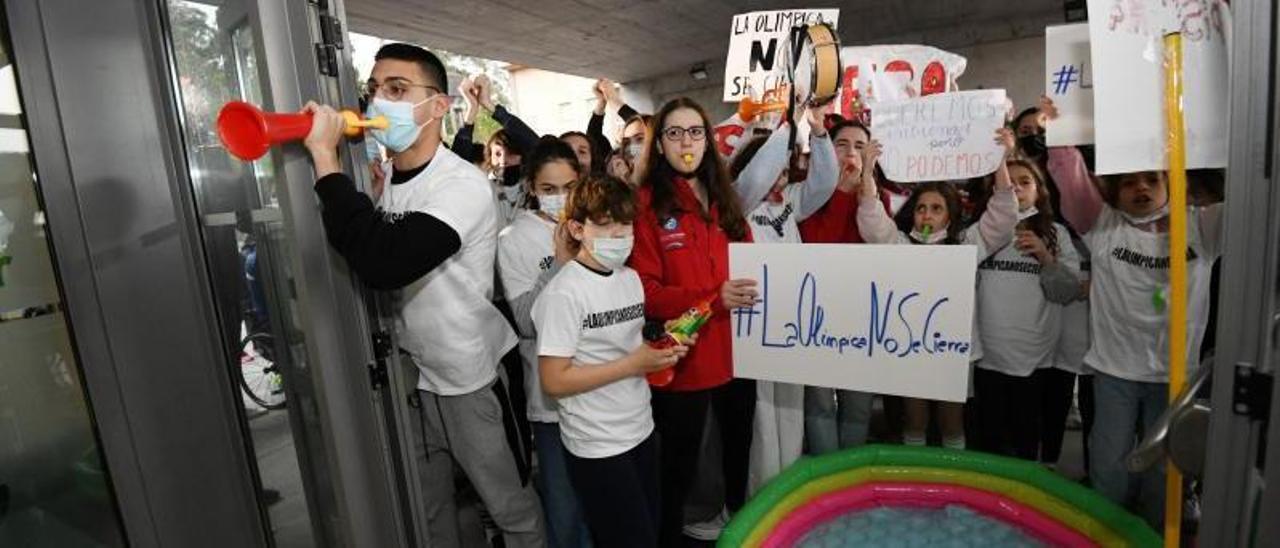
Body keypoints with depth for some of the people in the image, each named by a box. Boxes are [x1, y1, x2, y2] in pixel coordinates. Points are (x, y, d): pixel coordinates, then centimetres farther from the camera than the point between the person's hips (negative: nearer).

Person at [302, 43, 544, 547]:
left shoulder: (463, 186, -24)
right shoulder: (383, 175, 1)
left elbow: (383, 261, -39)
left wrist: (325, 156, -32)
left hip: (470, 379, -7)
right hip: (412, 373, 7)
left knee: (509, 506, 13)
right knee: (427, 506, 24)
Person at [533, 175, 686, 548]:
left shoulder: (631, 278, 4)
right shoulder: (563, 293, -19)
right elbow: (554, 381, -21)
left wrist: (659, 351, -5)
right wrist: (633, 365, -22)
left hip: (641, 431, 7)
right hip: (597, 446, -7)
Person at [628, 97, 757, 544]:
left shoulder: (723, 199, 10)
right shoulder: (646, 205, -10)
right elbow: (644, 292, -15)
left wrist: (753, 287, -5)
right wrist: (712, 298, -27)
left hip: (736, 349, 7)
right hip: (684, 357, -6)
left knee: (739, 441, 24)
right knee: (679, 461, 9)